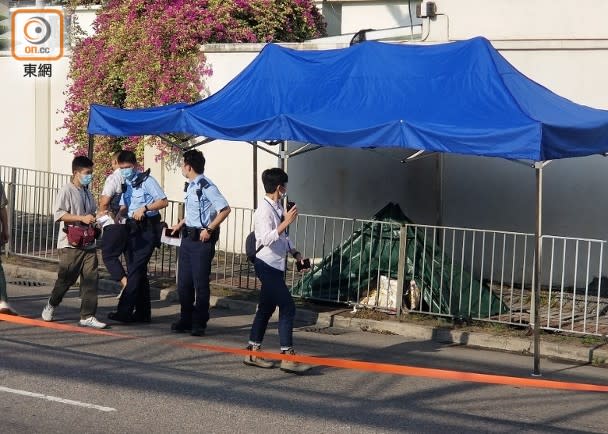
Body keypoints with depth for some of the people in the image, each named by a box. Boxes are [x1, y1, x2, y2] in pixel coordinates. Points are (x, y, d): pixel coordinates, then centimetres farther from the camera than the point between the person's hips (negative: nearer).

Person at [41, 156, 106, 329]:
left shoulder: (87, 193, 17)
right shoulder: (67, 190, -7)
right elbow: (59, 214, -17)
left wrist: (96, 217, 11)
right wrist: (82, 218, -20)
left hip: (88, 242, 7)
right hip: (71, 244, -6)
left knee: (91, 278, -3)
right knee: (66, 278, 2)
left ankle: (87, 316, -2)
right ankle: (51, 306, 26)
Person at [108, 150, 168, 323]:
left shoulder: (146, 180, -9)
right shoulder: (124, 183, 13)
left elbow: (164, 201, -11)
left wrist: (144, 208, -22)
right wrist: (118, 216, -1)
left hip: (147, 229, -8)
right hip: (132, 228, 8)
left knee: (135, 269, -13)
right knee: (138, 270, 9)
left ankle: (124, 311, -17)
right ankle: (142, 312, 15)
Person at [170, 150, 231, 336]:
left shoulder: (206, 186, -16)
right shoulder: (190, 186, 12)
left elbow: (225, 209, -21)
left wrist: (209, 229, -20)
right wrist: (181, 224, 18)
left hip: (202, 239, -9)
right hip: (187, 237, 9)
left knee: (200, 283, -2)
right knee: (184, 282, 11)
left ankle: (199, 323, 6)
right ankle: (185, 320, 20)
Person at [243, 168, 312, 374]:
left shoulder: (277, 208, 12)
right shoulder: (264, 210, -17)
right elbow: (267, 239, -27)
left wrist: (296, 254, 14)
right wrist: (286, 222, -30)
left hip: (275, 266, 10)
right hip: (267, 266, -10)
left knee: (266, 308, 13)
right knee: (288, 307, -12)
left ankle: (253, 352, 19)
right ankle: (288, 357, -12)